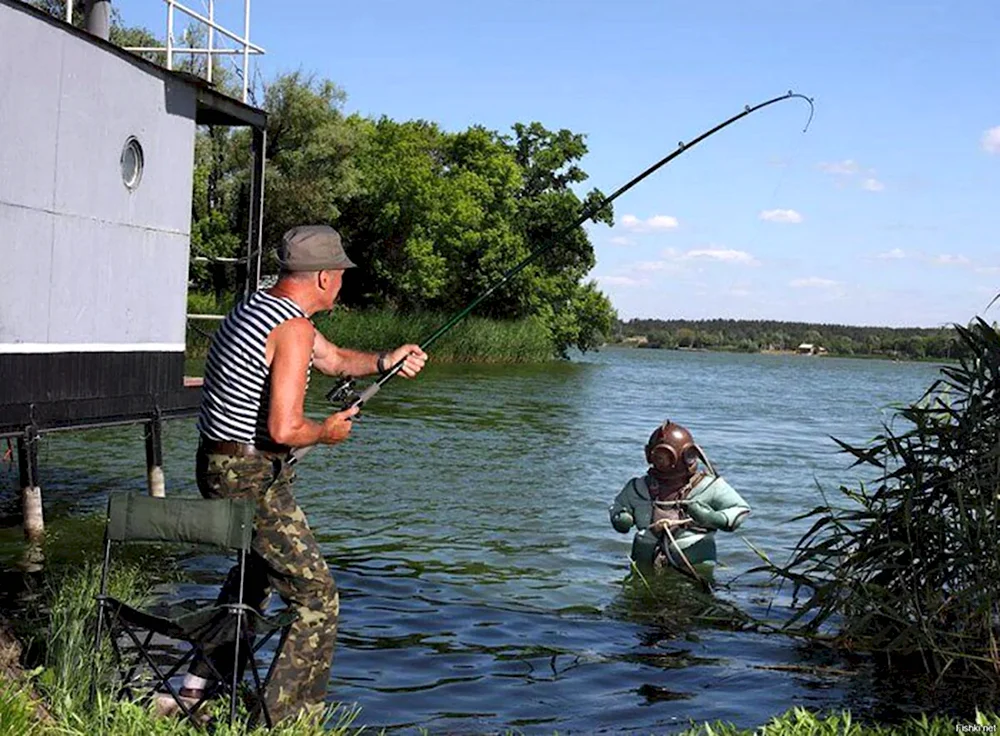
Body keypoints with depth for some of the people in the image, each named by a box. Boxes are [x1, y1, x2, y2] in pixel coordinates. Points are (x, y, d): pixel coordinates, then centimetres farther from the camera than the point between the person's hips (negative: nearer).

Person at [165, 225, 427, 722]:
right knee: (316, 598, -4)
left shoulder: (256, 307, 12)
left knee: (257, 567, 31)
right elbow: (284, 429, -26)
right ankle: (288, 718, -2)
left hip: (217, 466, 10)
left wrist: (384, 361, 9)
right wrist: (327, 433, -6)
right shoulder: (293, 328, -19)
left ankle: (199, 686, 39)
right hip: (253, 479, -10)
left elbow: (333, 358, 25)